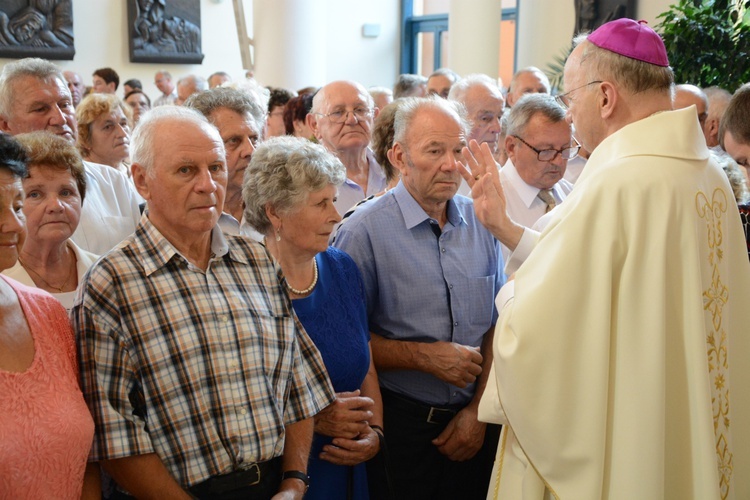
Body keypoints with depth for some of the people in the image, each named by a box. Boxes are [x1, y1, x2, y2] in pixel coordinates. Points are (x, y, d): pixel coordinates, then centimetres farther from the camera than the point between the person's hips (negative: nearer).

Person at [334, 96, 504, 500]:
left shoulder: (481, 222, 2)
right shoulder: (365, 230, -12)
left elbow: (496, 325, 4)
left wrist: (478, 411, -1)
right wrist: (426, 356, -15)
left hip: (474, 421, 4)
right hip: (402, 423, -4)